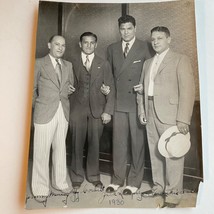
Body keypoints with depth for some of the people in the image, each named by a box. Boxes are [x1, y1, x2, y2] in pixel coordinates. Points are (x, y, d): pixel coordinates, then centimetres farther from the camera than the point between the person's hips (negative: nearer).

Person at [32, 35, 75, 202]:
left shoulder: (68, 65, 11)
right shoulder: (39, 63, -1)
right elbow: (32, 88, 2)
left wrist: (71, 90, 0)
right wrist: (37, 107, 4)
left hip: (64, 113, 4)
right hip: (44, 113, -4)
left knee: (60, 148, 13)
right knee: (42, 151, 2)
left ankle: (60, 182, 29)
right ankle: (41, 189, 18)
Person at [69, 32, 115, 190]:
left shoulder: (104, 64, 6)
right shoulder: (73, 64, 6)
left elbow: (111, 88, 2)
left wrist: (108, 111, -6)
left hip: (97, 109, 0)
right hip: (77, 109, 0)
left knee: (94, 143, 7)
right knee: (77, 144, 6)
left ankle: (94, 176, 27)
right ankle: (77, 177, 25)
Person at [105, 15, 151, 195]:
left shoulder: (144, 48, 1)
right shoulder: (112, 49, 12)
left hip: (137, 102, -3)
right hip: (118, 102, 3)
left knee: (137, 142, 4)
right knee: (118, 142, 9)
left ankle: (135, 181, 20)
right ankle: (118, 179, 24)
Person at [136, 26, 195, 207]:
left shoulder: (180, 60, 0)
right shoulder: (148, 63, 19)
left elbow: (187, 90, -8)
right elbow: (142, 89, 18)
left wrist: (183, 119, -15)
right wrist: (141, 110, 6)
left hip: (170, 114, -5)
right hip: (151, 114, 6)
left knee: (172, 153, -1)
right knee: (155, 152, 12)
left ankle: (174, 191, 15)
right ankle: (159, 186, 28)